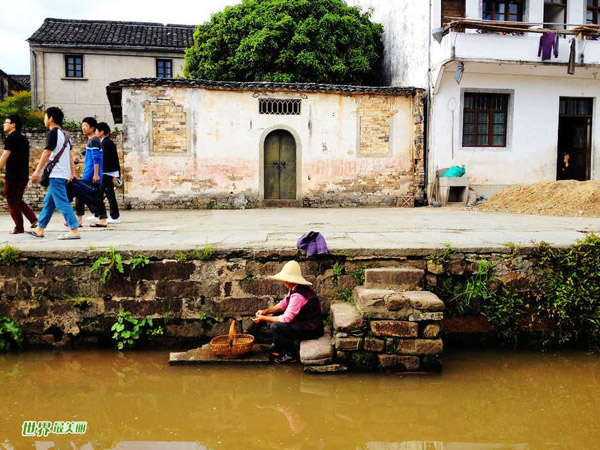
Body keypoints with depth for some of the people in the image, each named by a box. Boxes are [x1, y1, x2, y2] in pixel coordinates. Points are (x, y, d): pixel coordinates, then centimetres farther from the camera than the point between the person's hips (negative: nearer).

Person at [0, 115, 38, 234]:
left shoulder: (11, 138, -9)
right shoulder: (23, 139, 17)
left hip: (13, 176, -8)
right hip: (24, 176, 8)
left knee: (12, 202, 1)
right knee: (18, 200, 17)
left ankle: (19, 228, 4)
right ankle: (34, 220, 5)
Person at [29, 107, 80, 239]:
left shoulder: (53, 133, -9)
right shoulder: (64, 134, 17)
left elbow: (46, 153, -13)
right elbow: (70, 155, 19)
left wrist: (38, 171, -10)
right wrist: (73, 173, 21)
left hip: (56, 174, -9)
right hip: (64, 174, 9)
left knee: (62, 203, -11)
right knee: (48, 202, 16)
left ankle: (74, 231, -15)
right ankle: (39, 229, 24)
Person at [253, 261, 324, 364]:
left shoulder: (298, 295, -29)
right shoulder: (294, 288, 2)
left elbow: (286, 318, -25)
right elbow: (284, 304, 13)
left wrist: (264, 318, -15)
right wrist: (266, 311, 2)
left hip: (312, 330, -10)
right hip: (304, 321, 10)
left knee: (275, 326, -21)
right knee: (275, 315, 14)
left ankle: (290, 355, -3)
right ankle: (277, 347, 25)